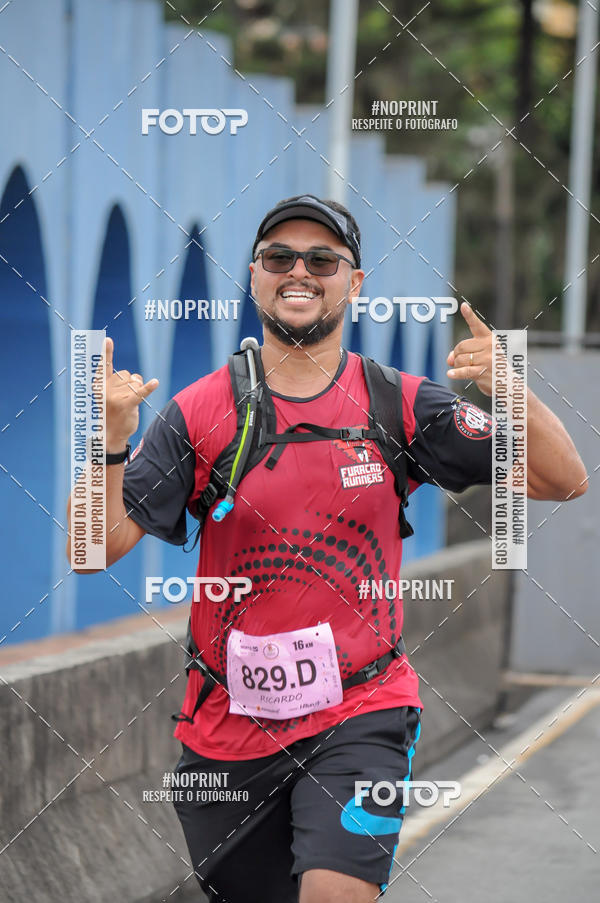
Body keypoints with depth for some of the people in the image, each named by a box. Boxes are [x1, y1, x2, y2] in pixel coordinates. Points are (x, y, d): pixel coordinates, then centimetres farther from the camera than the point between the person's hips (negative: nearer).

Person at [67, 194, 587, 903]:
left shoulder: (400, 406, -1)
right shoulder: (199, 412, -1)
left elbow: (562, 480, -4)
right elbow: (101, 544, -6)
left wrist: (509, 391, -21)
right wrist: (110, 440, -23)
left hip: (359, 712, -1)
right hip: (227, 726, 2)